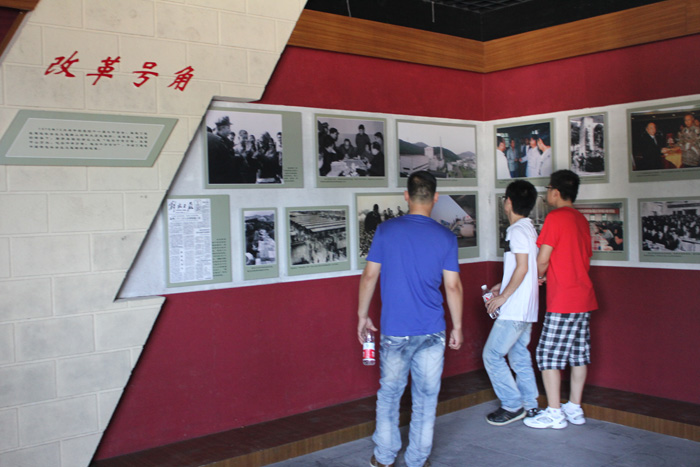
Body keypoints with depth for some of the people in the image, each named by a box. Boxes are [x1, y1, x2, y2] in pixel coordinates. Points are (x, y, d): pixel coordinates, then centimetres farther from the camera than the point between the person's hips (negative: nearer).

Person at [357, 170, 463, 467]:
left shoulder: (386, 230, -3)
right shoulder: (446, 237, -2)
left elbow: (369, 275, 0)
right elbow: (453, 286, -1)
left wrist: (362, 315, 11)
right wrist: (457, 327, 10)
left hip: (395, 331, 0)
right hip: (432, 331, 0)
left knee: (389, 392, 15)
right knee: (426, 396, 11)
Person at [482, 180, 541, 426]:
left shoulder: (517, 230, -16)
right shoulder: (529, 228, 13)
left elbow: (522, 268, -23)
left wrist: (504, 296, -17)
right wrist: (503, 286, 18)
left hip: (514, 308, -10)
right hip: (526, 307, 10)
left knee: (492, 355, -3)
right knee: (519, 354, 16)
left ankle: (512, 406, 3)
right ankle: (529, 405, 21)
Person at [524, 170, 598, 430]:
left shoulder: (555, 217, -12)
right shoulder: (581, 220, 13)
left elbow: (543, 258, -15)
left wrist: (539, 275, 6)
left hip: (562, 301, -9)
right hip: (584, 298, 9)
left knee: (548, 355, -1)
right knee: (579, 353, 13)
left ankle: (554, 414, 3)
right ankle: (575, 408, 21)